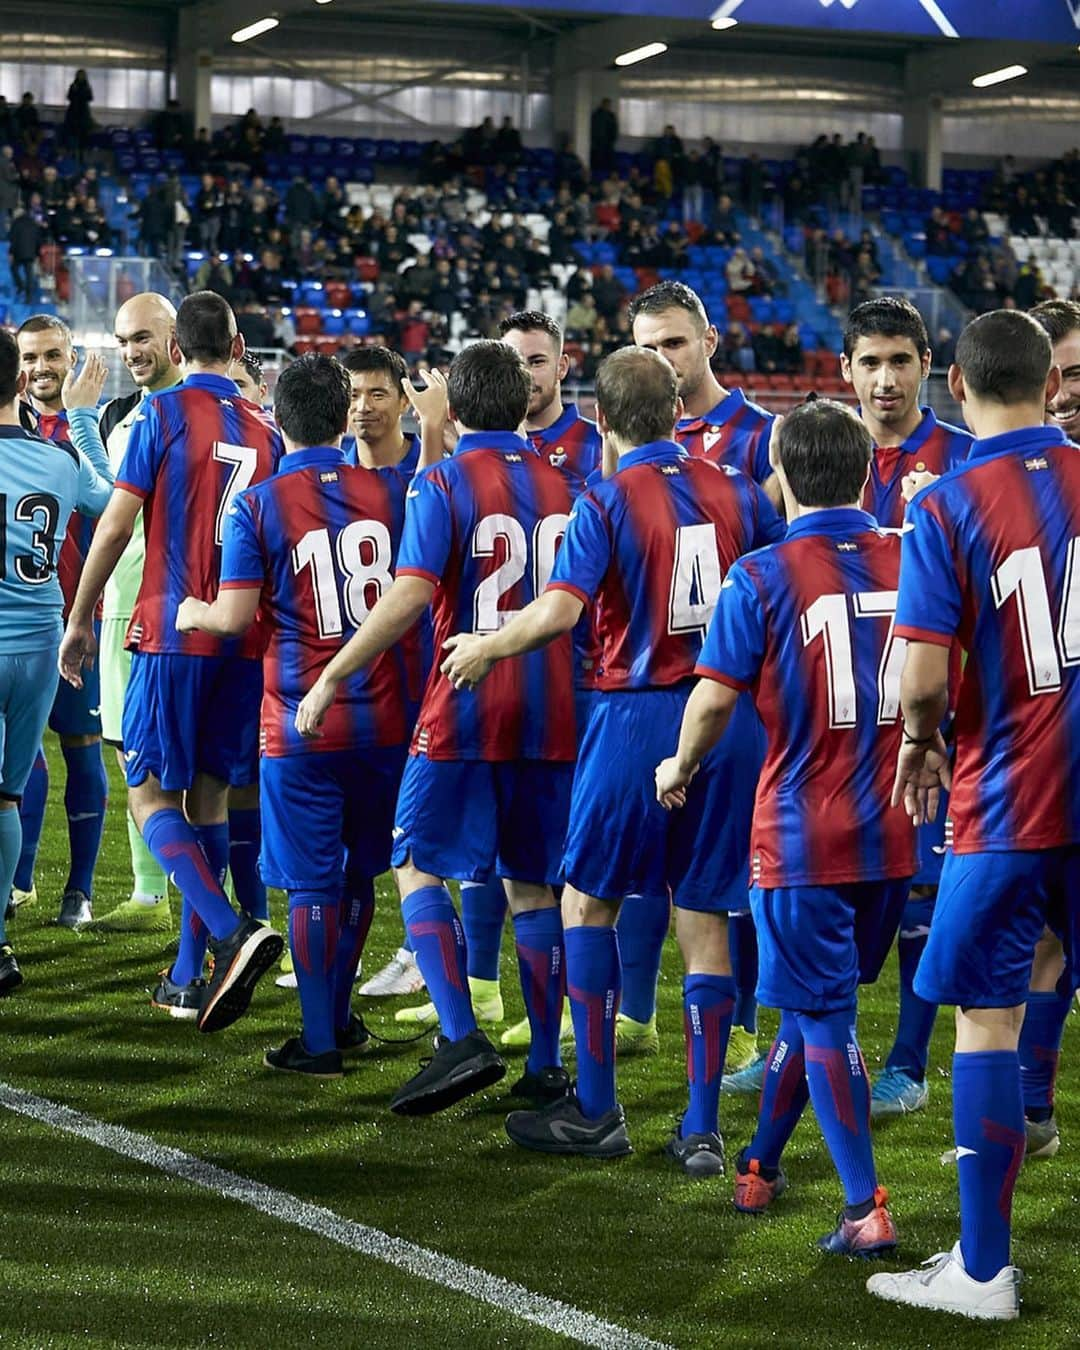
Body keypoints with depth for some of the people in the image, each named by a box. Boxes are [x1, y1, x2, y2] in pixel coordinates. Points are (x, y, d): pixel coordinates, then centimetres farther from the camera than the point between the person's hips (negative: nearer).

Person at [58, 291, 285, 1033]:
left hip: (173, 632, -5)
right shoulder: (265, 429, 10)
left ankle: (230, 932, -21)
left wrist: (80, 622, 2)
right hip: (245, 638, 5)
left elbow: (116, 527, -7)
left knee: (150, 794, 0)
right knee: (208, 797, 11)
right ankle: (189, 977, 14)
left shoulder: (163, 413, -5)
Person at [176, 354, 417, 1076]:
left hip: (302, 723, -3)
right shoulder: (392, 490, 0)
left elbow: (234, 618, -11)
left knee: (313, 883, 2)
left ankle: (320, 1042, 5)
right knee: (360, 872, 17)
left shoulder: (257, 506, -9)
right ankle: (340, 1015, 29)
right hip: (387, 718, 3)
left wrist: (193, 612, 12)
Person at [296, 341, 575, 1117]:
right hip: (552, 716, 5)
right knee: (533, 885, 11)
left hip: (466, 711, -5)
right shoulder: (562, 484, 8)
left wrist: (332, 678, -14)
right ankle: (547, 1066, 13)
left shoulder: (442, 484, -8)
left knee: (420, 867, 4)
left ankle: (462, 1039, -12)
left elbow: (411, 595, -19)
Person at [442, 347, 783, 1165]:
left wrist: (485, 649, -2)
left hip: (639, 714, -4)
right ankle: (702, 1128, 7)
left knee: (587, 899, 11)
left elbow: (558, 612, -19)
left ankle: (596, 1112, 12)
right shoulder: (738, 493, 6)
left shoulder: (606, 503, -8)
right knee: (705, 920, 7)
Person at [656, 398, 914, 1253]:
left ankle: (867, 1209, -5)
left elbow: (715, 700, -10)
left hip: (801, 836, -5)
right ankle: (760, 1166, 33)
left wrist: (681, 768, 9)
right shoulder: (912, 563, 2)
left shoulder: (761, 579, -11)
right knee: (818, 1003, 19)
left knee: (822, 1019, 2)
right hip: (892, 835, 5)